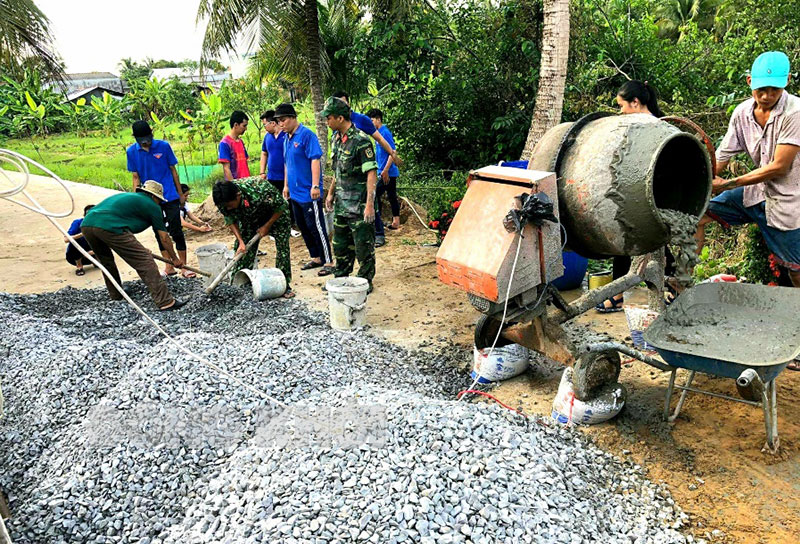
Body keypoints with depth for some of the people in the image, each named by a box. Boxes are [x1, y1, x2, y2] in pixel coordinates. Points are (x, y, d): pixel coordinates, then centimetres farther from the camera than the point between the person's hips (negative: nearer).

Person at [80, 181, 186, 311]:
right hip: (109, 227, -8)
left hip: (86, 225, 8)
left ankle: (115, 295, 44)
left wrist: (138, 249, 57)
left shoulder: (126, 196, 36)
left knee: (106, 261, 31)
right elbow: (164, 238, 18)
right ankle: (165, 301, -6)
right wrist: (175, 259, 29)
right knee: (145, 261, -3)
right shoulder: (152, 206, 15)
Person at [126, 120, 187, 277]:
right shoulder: (132, 151, -1)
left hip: (170, 197, -3)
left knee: (176, 231, -5)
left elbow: (173, 170, 2)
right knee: (159, 233, 10)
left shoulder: (163, 146, -6)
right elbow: (136, 177, 4)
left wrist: (180, 194, 4)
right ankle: (169, 267, 19)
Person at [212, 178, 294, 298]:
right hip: (249, 218, 4)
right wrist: (240, 242, -21)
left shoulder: (260, 191, -42)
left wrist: (267, 226, -18)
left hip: (275, 215, -4)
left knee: (282, 248, -12)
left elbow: (281, 206, -26)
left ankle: (285, 285, -2)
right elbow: (230, 220, -10)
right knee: (242, 252, -2)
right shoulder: (224, 200, -27)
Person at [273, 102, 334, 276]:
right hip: (295, 193, 9)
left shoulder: (307, 135, -13)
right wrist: (286, 185, 20)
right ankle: (316, 258, 26)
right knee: (303, 227, 14)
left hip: (309, 193, -9)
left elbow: (315, 160, -18)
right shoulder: (286, 139, 13)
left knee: (316, 227, -5)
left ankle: (328, 262, 4)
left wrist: (315, 186, -23)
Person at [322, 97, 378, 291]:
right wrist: (331, 193, 21)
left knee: (363, 245, 2)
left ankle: (365, 281, 14)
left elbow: (371, 174, -20)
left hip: (359, 204, -8)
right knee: (340, 244, 17)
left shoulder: (360, 141, -17)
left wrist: (369, 204, -24)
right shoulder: (336, 139, 10)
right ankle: (341, 278, 30)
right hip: (341, 203, 9)